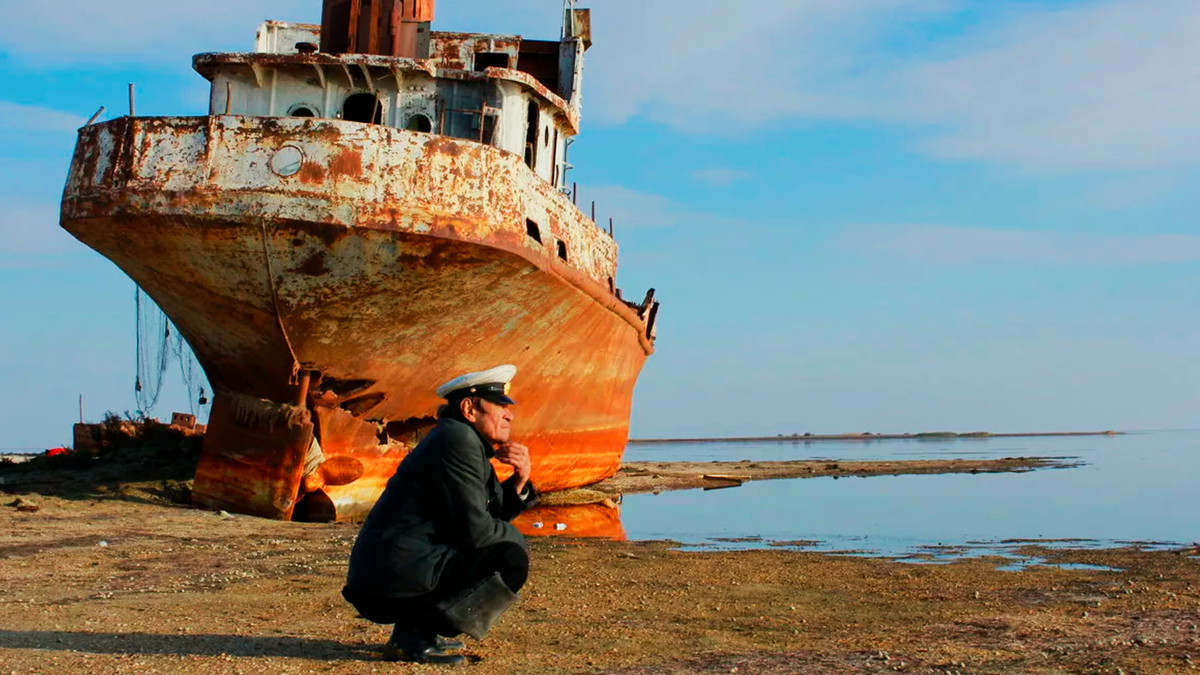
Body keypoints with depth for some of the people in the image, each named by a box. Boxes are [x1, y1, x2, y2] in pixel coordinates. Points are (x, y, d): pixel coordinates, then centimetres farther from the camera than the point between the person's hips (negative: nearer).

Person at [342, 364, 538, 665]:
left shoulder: (473, 443, 18)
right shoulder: (458, 440, -13)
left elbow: (492, 515, 18)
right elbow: (473, 529, -17)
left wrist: (519, 481, 2)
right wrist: (516, 537, 1)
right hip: (395, 582, -10)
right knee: (512, 558, -14)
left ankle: (417, 628, 12)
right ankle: (414, 636, -11)